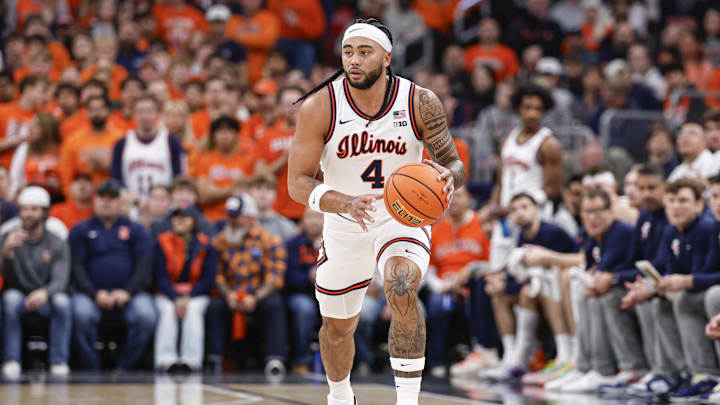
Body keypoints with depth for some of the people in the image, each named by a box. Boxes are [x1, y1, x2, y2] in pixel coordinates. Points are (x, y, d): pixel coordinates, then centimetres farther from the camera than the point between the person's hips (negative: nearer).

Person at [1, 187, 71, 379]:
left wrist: (45, 292, -36)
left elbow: (60, 280, -12)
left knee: (62, 301, -32)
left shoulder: (58, 245, 2)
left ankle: (59, 361, -26)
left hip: (45, 300, 0)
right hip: (19, 295, 0)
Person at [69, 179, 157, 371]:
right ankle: (92, 370, -22)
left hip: (128, 292, 1)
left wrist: (127, 292, -12)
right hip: (92, 292, -1)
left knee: (146, 316, -31)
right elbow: (77, 266, 4)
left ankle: (124, 368, -19)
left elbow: (144, 264, 5)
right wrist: (95, 294, -13)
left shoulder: (135, 230, 16)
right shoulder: (81, 231, 14)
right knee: (82, 315, -34)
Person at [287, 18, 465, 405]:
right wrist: (345, 203, -37)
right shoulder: (319, 108, -19)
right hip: (343, 227, 2)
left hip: (403, 218, -2)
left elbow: (454, 163, -8)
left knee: (402, 290, -33)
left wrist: (448, 177, -34)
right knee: (336, 327, 17)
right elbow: (297, 184, -18)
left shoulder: (421, 104, -17)